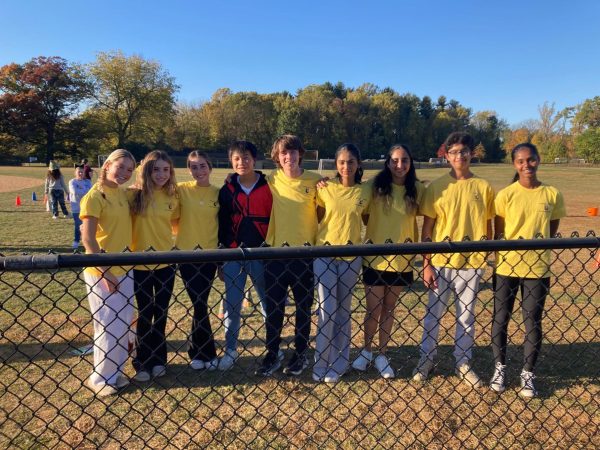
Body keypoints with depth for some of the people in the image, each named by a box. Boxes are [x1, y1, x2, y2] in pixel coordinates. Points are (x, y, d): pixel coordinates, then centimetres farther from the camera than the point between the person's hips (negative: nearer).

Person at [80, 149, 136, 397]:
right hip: (102, 272, -7)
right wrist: (105, 272, -19)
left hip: (124, 269, 7)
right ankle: (100, 378, 23)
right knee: (108, 327, 4)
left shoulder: (123, 194, 8)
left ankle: (115, 372, 32)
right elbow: (88, 239, -18)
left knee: (123, 326, 16)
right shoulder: (95, 195, -14)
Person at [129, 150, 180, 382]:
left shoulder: (172, 198, 1)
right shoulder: (135, 195, -9)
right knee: (145, 313, 8)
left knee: (161, 312, 13)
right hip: (140, 264, -3)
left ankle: (158, 359, 30)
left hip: (165, 262, 3)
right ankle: (142, 363, 26)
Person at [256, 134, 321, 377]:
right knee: (273, 307, 9)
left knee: (303, 307, 12)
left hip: (305, 253, -1)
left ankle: (300, 354, 28)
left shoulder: (314, 181, -3)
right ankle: (272, 354, 25)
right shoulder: (271, 180, -1)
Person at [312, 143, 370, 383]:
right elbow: (318, 217, 7)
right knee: (327, 310, -3)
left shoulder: (365, 191, -1)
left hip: (351, 256, 1)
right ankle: (321, 364, 11)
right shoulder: (325, 188, -3)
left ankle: (338, 363, 24)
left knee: (343, 311, 11)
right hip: (325, 254, -1)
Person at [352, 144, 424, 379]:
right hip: (375, 257, -2)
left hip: (402, 259, 2)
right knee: (373, 308, 5)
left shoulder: (417, 189, -1)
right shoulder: (375, 185, -8)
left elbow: (415, 220, 9)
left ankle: (382, 355, 30)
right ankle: (366, 350, 29)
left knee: (389, 307, 14)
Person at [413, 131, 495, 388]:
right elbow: (427, 229, -2)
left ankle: (463, 363, 28)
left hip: (472, 262, 1)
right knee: (433, 313, 10)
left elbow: (488, 228, 6)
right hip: (440, 261, -1)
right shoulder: (436, 187, -3)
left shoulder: (483, 188, 1)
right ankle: (426, 360, 26)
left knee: (467, 316, 12)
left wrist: (489, 259, 4)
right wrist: (426, 264, -6)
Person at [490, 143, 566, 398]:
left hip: (538, 269, 1)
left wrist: (537, 253, 1)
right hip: (506, 267, -1)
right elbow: (498, 234, -1)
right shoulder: (506, 195, -5)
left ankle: (528, 374, 23)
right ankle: (500, 368, 27)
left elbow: (551, 233, 8)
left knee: (533, 323, 7)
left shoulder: (552, 195, 0)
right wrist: (500, 259, -6)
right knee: (500, 320, 9)